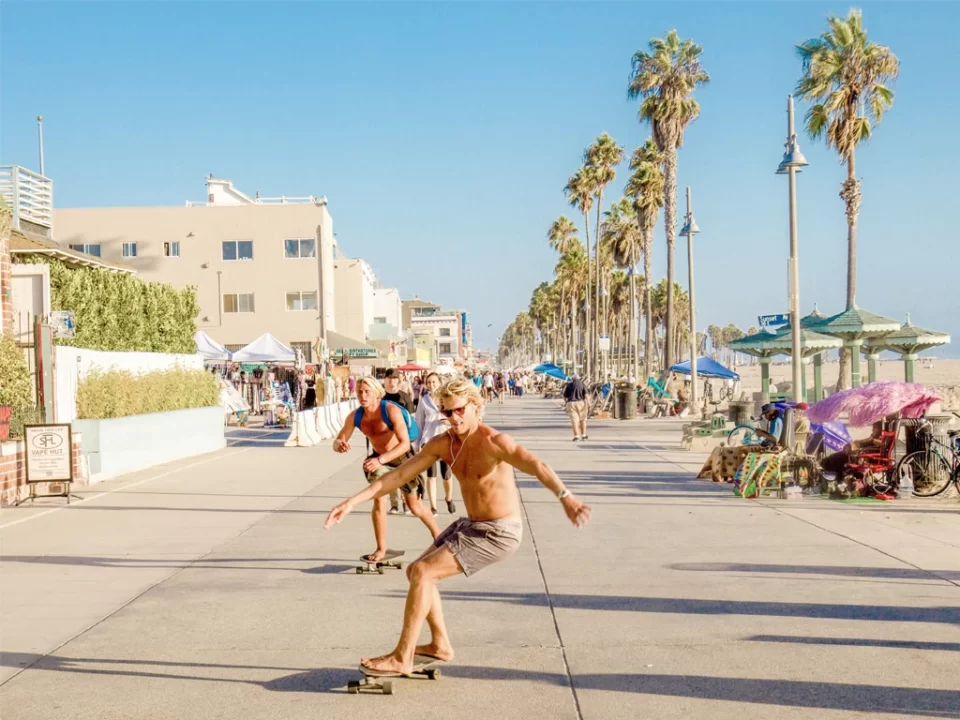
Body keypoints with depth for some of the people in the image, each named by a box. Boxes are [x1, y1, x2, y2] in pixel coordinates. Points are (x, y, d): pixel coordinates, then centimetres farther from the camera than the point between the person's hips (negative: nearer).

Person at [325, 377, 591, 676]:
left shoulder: (493, 442, -23)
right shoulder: (442, 443, 0)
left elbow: (536, 466, -40)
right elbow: (399, 474, 2)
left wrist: (566, 497, -58)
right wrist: (353, 501, -5)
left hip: (499, 532, -8)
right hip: (471, 525, 8)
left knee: (422, 572, -15)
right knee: (416, 571, 14)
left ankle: (402, 658, -4)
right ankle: (440, 644, 25)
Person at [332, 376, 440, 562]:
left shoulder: (391, 410, -30)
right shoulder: (355, 417, -14)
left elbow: (405, 443, -37)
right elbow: (338, 441, -11)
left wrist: (381, 460, -49)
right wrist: (339, 444, -37)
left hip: (403, 458, -4)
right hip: (379, 459, 4)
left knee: (414, 505, 9)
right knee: (378, 499, -14)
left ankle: (438, 535, 35)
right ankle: (381, 549, -1)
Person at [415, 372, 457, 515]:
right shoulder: (424, 400, 4)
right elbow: (419, 421, 6)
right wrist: (418, 443, 3)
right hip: (428, 439, 0)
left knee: (446, 474, 5)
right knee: (431, 474, -2)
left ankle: (449, 498, 32)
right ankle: (433, 507, 4)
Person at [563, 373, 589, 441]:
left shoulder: (569, 385, 6)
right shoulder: (582, 384, 3)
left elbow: (564, 396, 10)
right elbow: (586, 394, -9)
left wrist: (566, 402, 27)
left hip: (571, 403, 0)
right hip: (581, 402, 0)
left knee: (574, 420, -4)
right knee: (582, 419, 16)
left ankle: (576, 436, -13)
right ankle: (583, 435, 20)